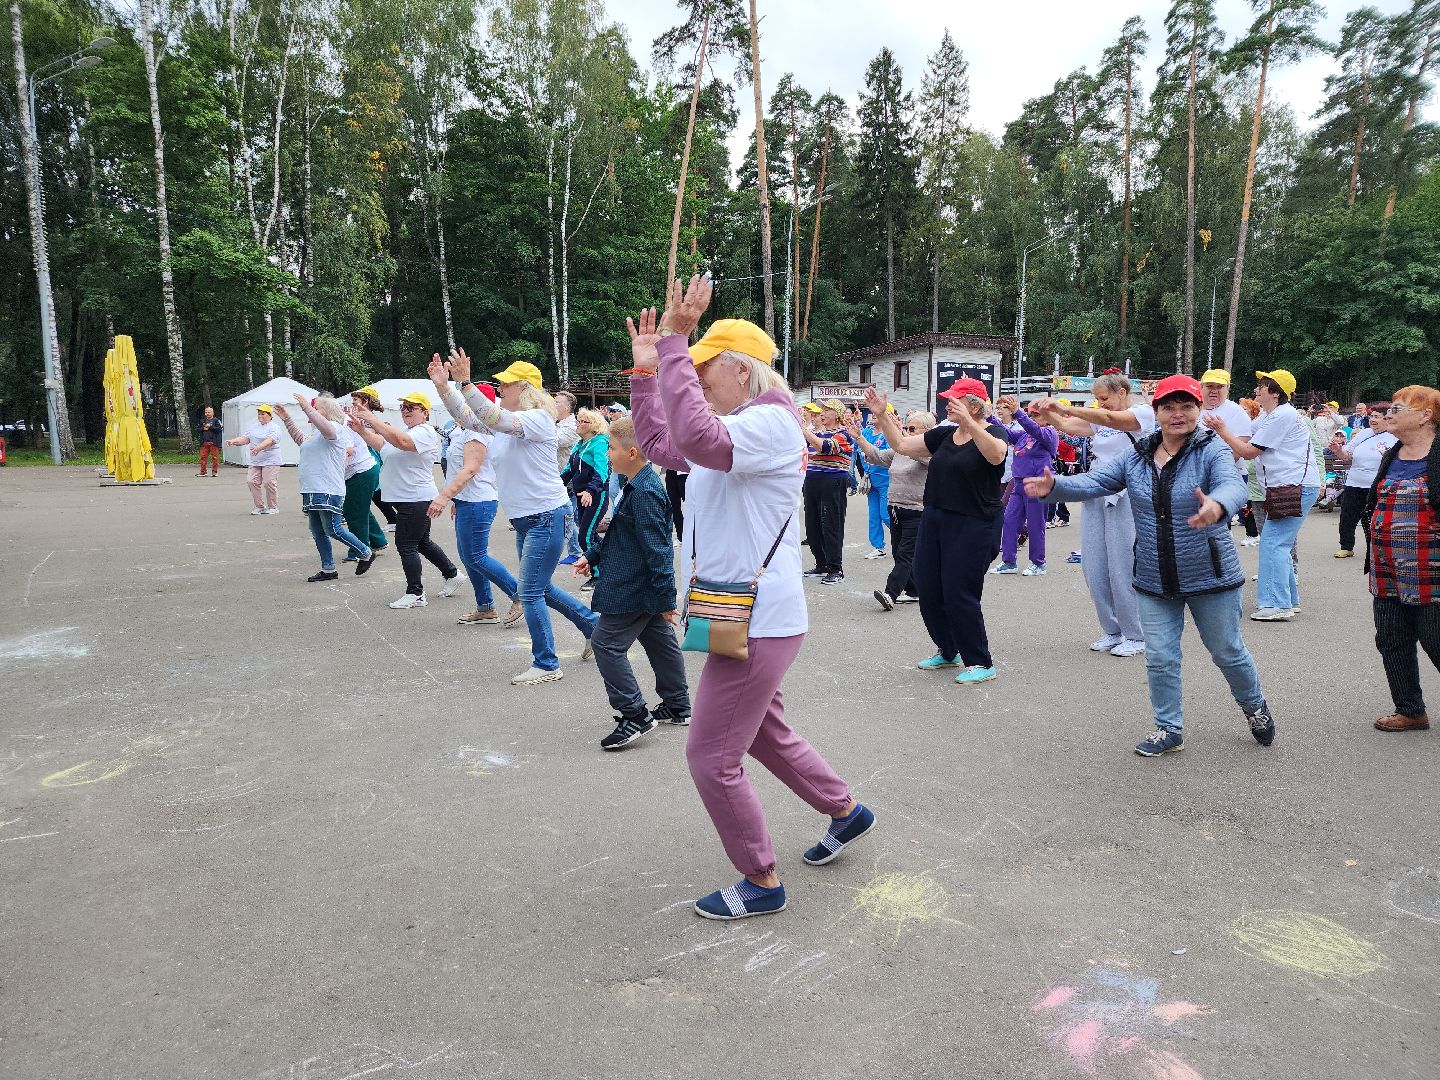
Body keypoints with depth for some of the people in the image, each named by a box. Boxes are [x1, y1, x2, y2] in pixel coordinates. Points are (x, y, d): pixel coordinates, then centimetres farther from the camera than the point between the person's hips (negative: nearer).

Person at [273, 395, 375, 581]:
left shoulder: (334, 427, -8)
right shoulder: (316, 433, 22)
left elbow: (326, 428, -32)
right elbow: (301, 439, 40)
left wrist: (306, 407, -33)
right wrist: (286, 419, 36)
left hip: (328, 491, -10)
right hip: (312, 490, 10)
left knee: (333, 530, -7)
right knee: (317, 532, 11)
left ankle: (366, 554, 10)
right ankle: (328, 569, 19)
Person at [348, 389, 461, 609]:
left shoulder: (426, 432, -12)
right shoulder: (404, 431, 19)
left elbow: (401, 442, -31)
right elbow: (379, 443, 10)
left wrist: (373, 420, -31)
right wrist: (361, 429, -8)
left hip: (416, 499, -10)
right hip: (404, 499, 10)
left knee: (407, 545, -7)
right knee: (422, 542, 19)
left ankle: (415, 594, 2)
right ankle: (452, 575, 32)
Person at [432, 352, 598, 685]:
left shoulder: (538, 418, -16)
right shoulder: (507, 417, 11)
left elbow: (497, 420, -32)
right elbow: (468, 418, 7)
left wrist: (465, 383, -37)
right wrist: (442, 385, -4)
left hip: (546, 517, -10)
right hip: (525, 520, 10)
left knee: (530, 593, -6)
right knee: (539, 589, 19)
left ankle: (546, 665, 7)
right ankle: (593, 626, 35)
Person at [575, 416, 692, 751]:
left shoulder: (644, 492, -23)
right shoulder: (636, 485, 9)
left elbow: (656, 548, -24)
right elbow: (620, 533, 22)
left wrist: (665, 598, -22)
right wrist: (593, 556, 18)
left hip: (633, 588, -11)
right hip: (646, 586, 11)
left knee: (607, 643, -6)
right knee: (659, 641, 18)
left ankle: (634, 715, -1)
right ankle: (678, 706, 31)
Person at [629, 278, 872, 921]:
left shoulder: (771, 423, -17)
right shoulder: (735, 426, 15)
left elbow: (695, 437, -36)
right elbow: (659, 446, 20)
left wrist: (673, 341, -32)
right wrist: (646, 367, 12)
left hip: (759, 622, -11)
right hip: (745, 617, 11)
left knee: (712, 758, -2)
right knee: (766, 735, 25)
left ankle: (761, 883, 17)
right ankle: (846, 812, 45)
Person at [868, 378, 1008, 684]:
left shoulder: (993, 432, -8)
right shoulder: (944, 434, 10)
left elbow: (996, 455, -32)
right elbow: (901, 445, 11)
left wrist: (968, 423, -43)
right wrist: (881, 415, 1)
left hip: (973, 526, -7)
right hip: (934, 521, 7)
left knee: (959, 594, -7)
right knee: (929, 591, 10)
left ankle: (981, 664, 8)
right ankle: (948, 651, 30)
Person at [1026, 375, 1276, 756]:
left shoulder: (1213, 450, -12)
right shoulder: (1135, 457, 0)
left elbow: (1233, 485, -30)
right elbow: (1093, 482, -7)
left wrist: (1217, 505, -55)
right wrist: (1054, 486, -28)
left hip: (1210, 578, -3)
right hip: (1153, 582, 3)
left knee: (1228, 651, 15)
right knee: (1160, 658, 7)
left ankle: (1254, 705, 44)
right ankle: (1169, 729, 26)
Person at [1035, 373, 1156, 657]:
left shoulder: (1143, 412, -3)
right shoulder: (1098, 419, 17)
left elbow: (1110, 419, -21)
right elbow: (1066, 426, 6)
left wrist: (1064, 407, -28)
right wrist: (1048, 411, -13)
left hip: (1125, 498, -7)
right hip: (1096, 497, 7)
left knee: (1123, 570, -5)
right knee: (1094, 570, 5)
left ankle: (1136, 636, 8)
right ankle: (1112, 631, 18)